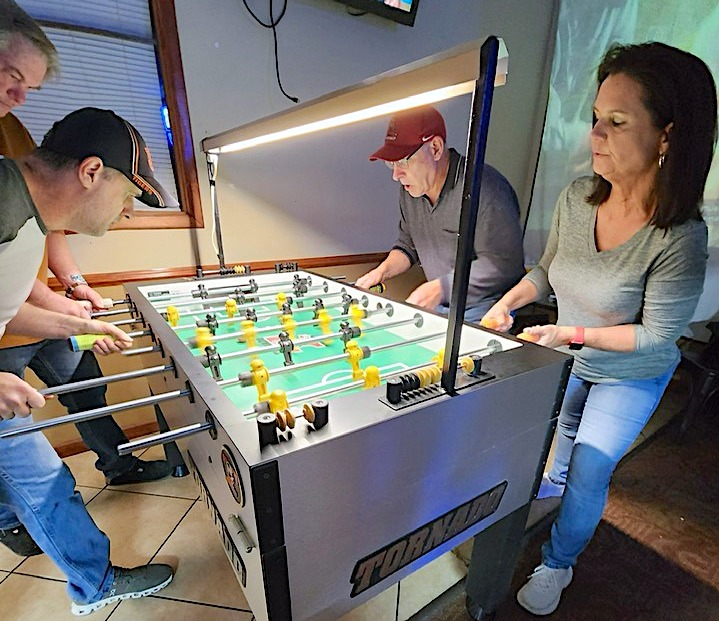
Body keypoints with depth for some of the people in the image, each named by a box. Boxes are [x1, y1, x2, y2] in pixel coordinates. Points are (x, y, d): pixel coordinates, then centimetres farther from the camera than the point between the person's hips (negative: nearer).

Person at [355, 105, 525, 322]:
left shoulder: (484, 187, -19)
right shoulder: (409, 190, 7)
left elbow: (502, 263, -20)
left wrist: (440, 287, -23)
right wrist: (382, 270, 0)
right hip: (437, 308, 6)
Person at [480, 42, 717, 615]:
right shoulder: (576, 199, -17)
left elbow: (657, 334, -22)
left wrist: (572, 333, -27)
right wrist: (506, 304, -18)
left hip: (632, 376, -4)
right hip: (569, 359, 5)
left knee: (588, 473, 4)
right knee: (562, 438, 29)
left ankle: (558, 564, 33)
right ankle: (548, 492, 63)